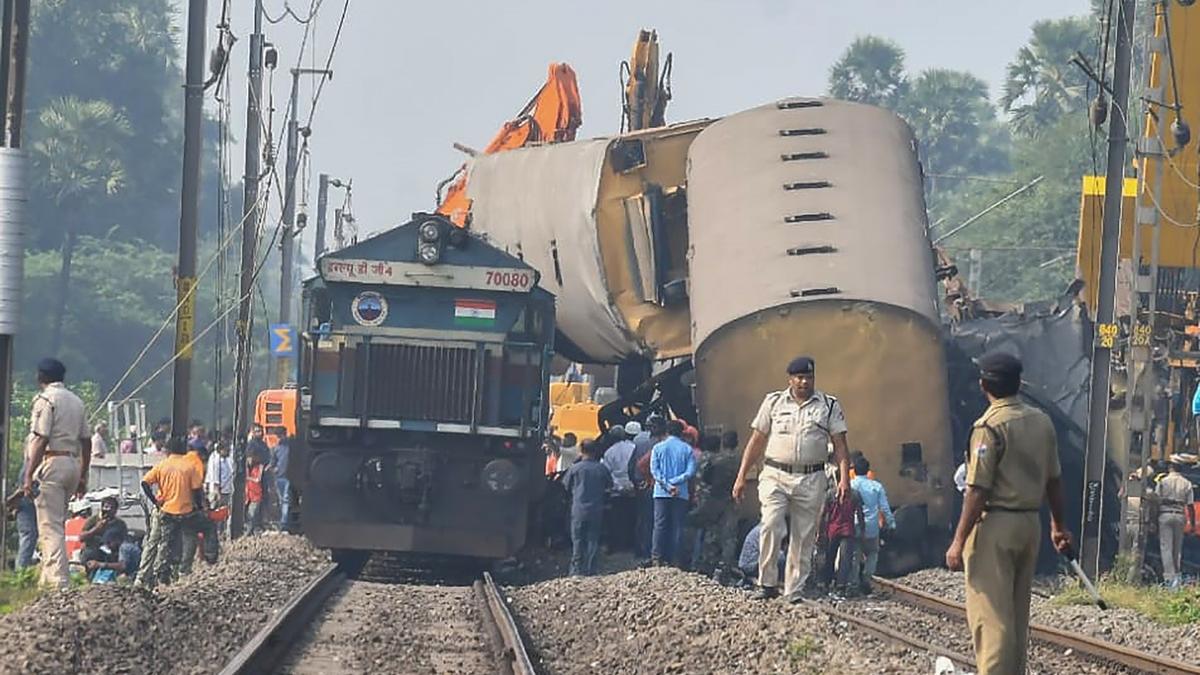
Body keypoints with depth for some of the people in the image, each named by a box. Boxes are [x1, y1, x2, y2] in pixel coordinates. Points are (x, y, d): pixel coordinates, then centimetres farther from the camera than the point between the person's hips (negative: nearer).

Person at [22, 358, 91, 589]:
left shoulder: (45, 399, -8)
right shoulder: (76, 401, 16)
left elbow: (41, 440, -16)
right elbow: (86, 441, 17)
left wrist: (29, 475, -16)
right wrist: (83, 476, 22)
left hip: (51, 463, -8)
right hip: (73, 464, 8)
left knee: (50, 527, -10)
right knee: (57, 525, 16)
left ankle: (58, 581, -20)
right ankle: (48, 579, 19)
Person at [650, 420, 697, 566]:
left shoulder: (658, 448, 4)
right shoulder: (687, 449, 2)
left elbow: (654, 470, -4)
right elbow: (691, 471, -6)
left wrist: (667, 485, -8)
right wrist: (674, 482, -7)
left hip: (661, 493, 0)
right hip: (681, 494, 0)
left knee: (660, 525, 1)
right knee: (677, 526, 3)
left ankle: (657, 557, -5)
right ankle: (675, 558, 0)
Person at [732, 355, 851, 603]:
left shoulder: (829, 406, 8)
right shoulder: (773, 402, 9)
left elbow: (840, 445, 5)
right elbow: (756, 441, 11)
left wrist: (844, 478, -9)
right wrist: (741, 477, 7)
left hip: (811, 480, 1)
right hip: (775, 476, -1)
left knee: (803, 539, 1)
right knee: (771, 527, -18)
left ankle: (794, 591, 8)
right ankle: (767, 583, -7)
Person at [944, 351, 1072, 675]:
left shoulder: (990, 426, -14)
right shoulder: (1042, 421, 6)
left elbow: (977, 491, -18)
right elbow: (1053, 480, 15)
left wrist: (959, 541, -15)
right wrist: (1058, 525, 27)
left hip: (995, 526, -7)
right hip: (1030, 525, 7)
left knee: (990, 614, -5)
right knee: (1017, 614, 16)